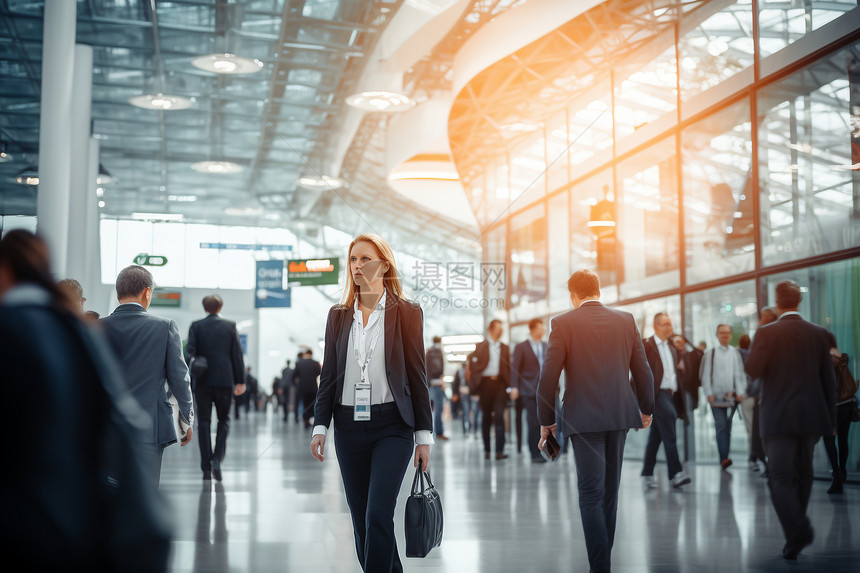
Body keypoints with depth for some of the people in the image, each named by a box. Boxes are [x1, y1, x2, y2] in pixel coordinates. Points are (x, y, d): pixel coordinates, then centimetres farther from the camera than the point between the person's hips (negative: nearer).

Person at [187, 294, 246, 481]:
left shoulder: (196, 326, 2)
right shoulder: (230, 326, 2)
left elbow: (190, 351, -6)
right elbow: (237, 354, 1)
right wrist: (240, 380, 5)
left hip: (203, 381, 0)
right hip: (225, 380, 0)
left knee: (204, 422, 5)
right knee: (224, 419, 12)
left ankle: (206, 468, 1)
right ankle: (217, 458, -8)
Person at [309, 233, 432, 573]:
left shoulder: (407, 313, -1)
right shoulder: (338, 315, 9)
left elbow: (417, 377, -1)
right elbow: (328, 375, 11)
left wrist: (424, 436, -3)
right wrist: (320, 427, 2)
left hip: (392, 425, -4)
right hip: (348, 426, 4)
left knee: (378, 516, -13)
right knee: (360, 520, 8)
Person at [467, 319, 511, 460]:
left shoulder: (504, 348, 14)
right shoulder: (481, 346, 8)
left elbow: (508, 367, 14)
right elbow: (471, 362, 8)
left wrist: (509, 384, 3)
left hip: (500, 384, 1)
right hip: (485, 383, -1)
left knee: (499, 416, -11)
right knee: (486, 417, 6)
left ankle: (499, 451, -13)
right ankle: (486, 449, 17)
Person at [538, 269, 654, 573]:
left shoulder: (563, 323, -5)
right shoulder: (626, 320, 5)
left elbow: (548, 377, -8)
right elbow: (643, 371, 8)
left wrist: (546, 421, 2)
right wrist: (646, 409, 23)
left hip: (584, 418, -4)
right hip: (620, 413, 4)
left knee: (591, 493, -2)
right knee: (610, 491, 16)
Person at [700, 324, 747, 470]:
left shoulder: (735, 353, 8)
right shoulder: (711, 354, 3)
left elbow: (740, 374, 8)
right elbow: (705, 375, 3)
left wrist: (740, 392, -1)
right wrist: (709, 393, -4)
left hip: (732, 396, 2)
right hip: (717, 396, -2)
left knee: (727, 428, 8)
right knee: (721, 426, -12)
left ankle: (724, 459, 17)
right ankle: (724, 459, -18)